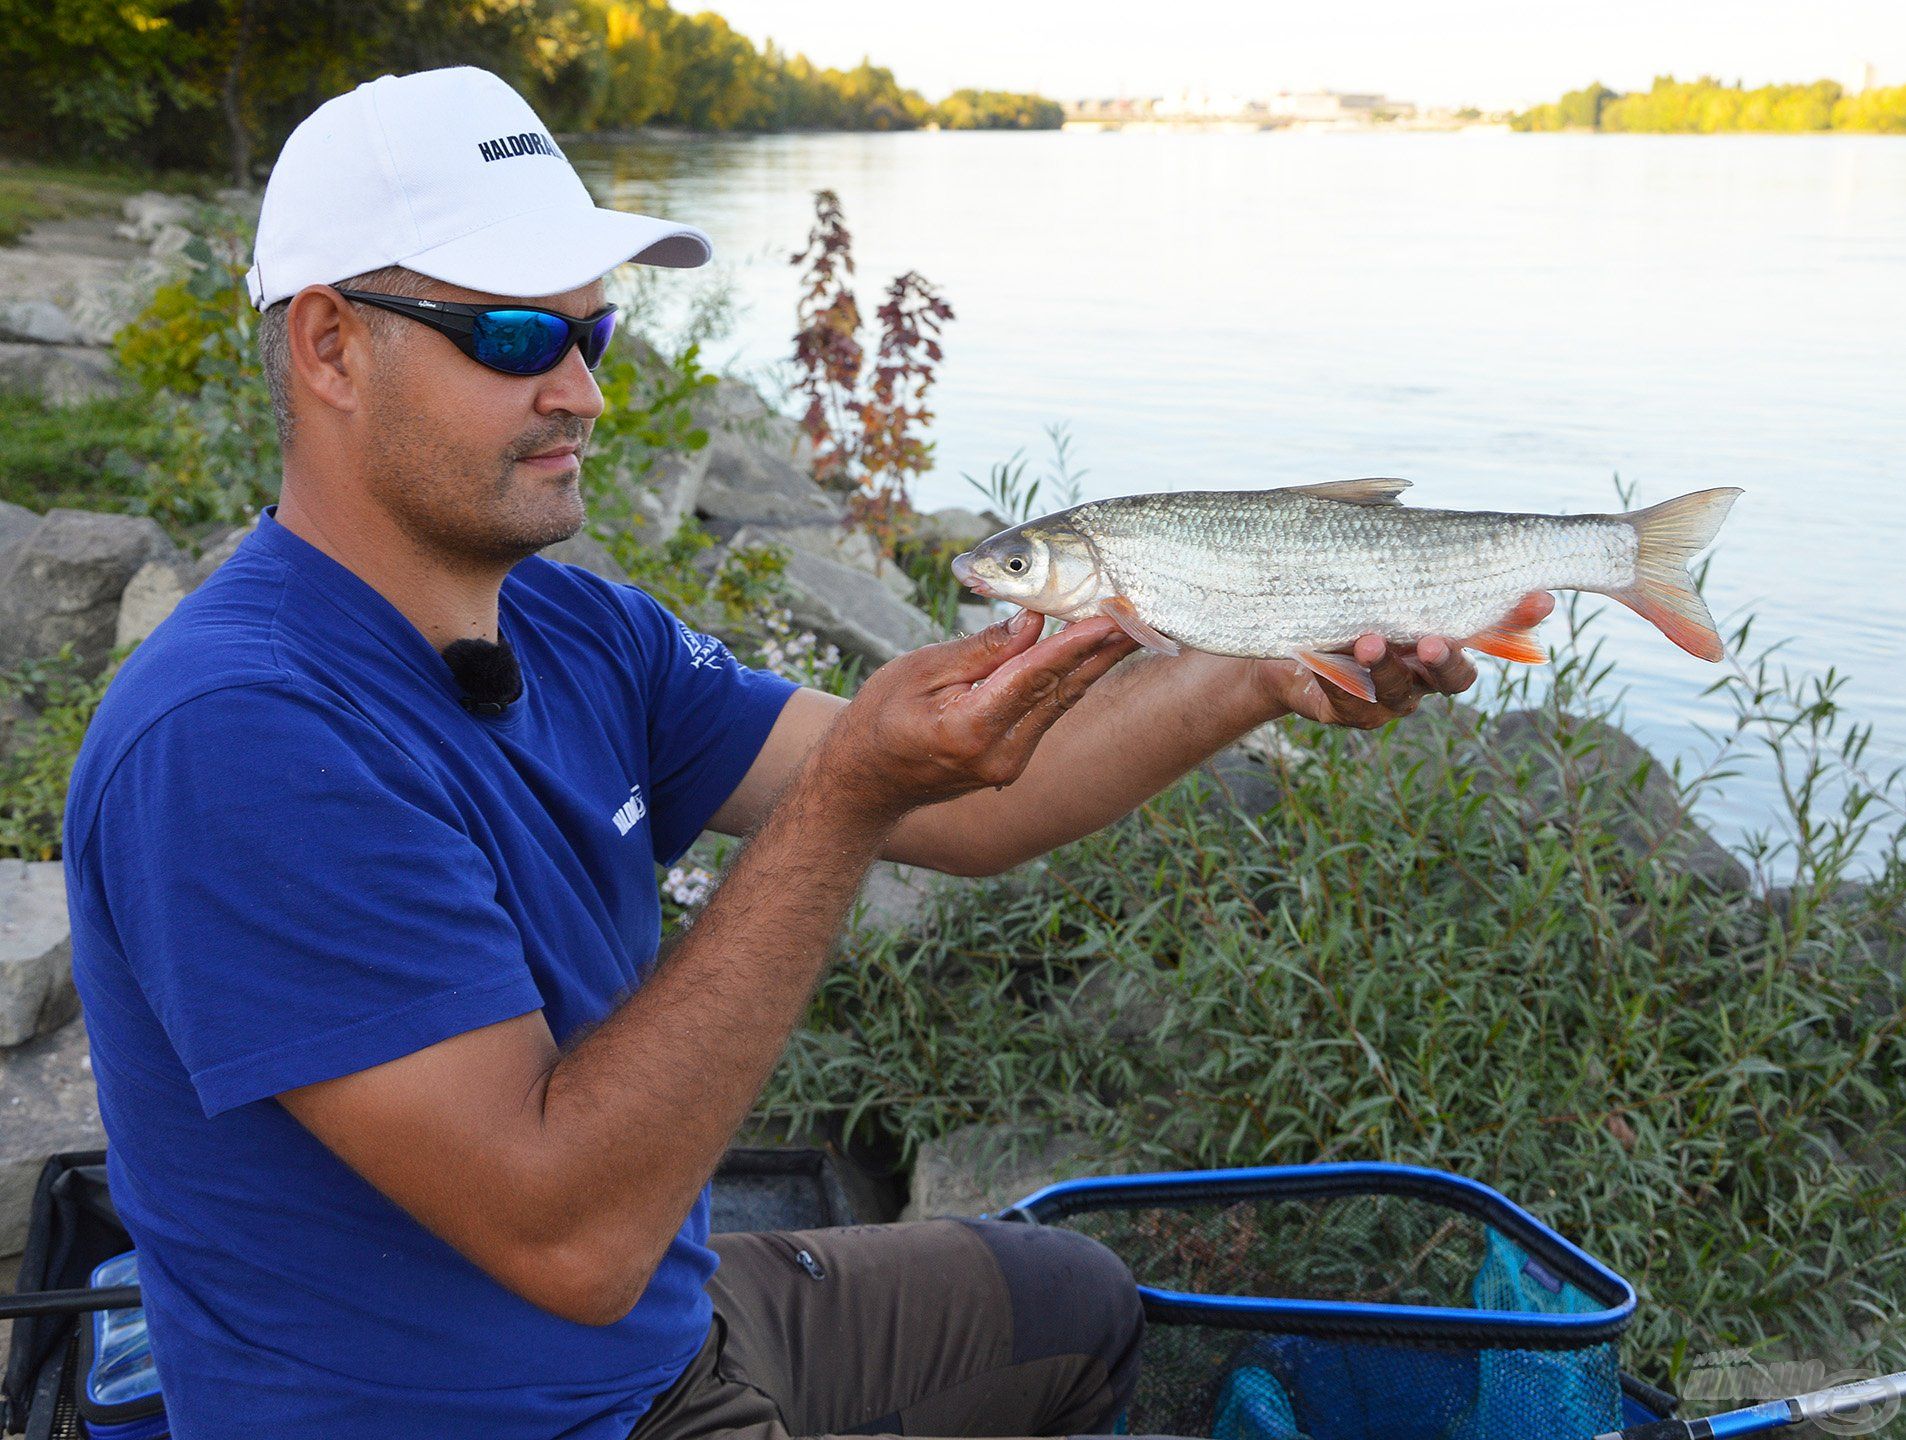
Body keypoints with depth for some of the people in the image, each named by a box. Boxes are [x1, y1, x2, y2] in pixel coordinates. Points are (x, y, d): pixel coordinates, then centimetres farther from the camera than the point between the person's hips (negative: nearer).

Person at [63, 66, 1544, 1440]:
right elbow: (568, 1231, -32)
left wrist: (1267, 672, -14)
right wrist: (849, 799, -36)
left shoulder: (567, 627, -2)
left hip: (672, 1317, 8)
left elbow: (958, 809, -3)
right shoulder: (236, 742, -29)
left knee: (1077, 1305, 24)